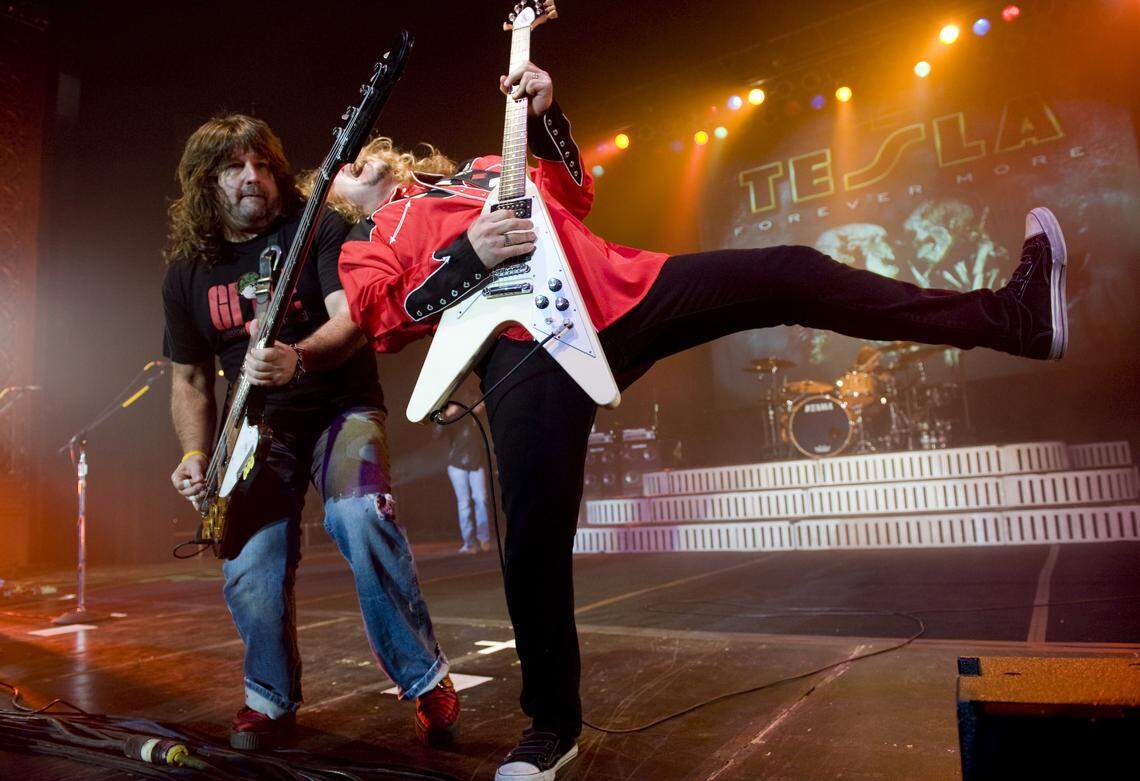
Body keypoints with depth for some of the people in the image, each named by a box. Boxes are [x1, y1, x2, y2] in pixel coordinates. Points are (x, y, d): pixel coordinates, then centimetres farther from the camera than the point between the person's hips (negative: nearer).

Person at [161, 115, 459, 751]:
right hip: (259, 427, 4)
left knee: (360, 514, -32)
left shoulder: (320, 229, -6)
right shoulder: (187, 273, 8)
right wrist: (196, 454, -1)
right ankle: (273, 699, 21)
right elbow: (190, 380, 14)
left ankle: (427, 681, -13)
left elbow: (353, 318, -21)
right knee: (251, 573, -9)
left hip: (340, 410, -4)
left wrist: (297, 359, -40)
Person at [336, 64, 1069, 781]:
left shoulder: (484, 169, 34)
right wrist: (470, 254, -11)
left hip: (622, 291, 4)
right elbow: (383, 319, 1)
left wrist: (543, 115, 7)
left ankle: (1012, 317, 3)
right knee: (537, 528, -11)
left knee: (791, 274, -4)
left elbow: (574, 193, 22)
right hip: (529, 343, -3)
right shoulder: (367, 234, 22)